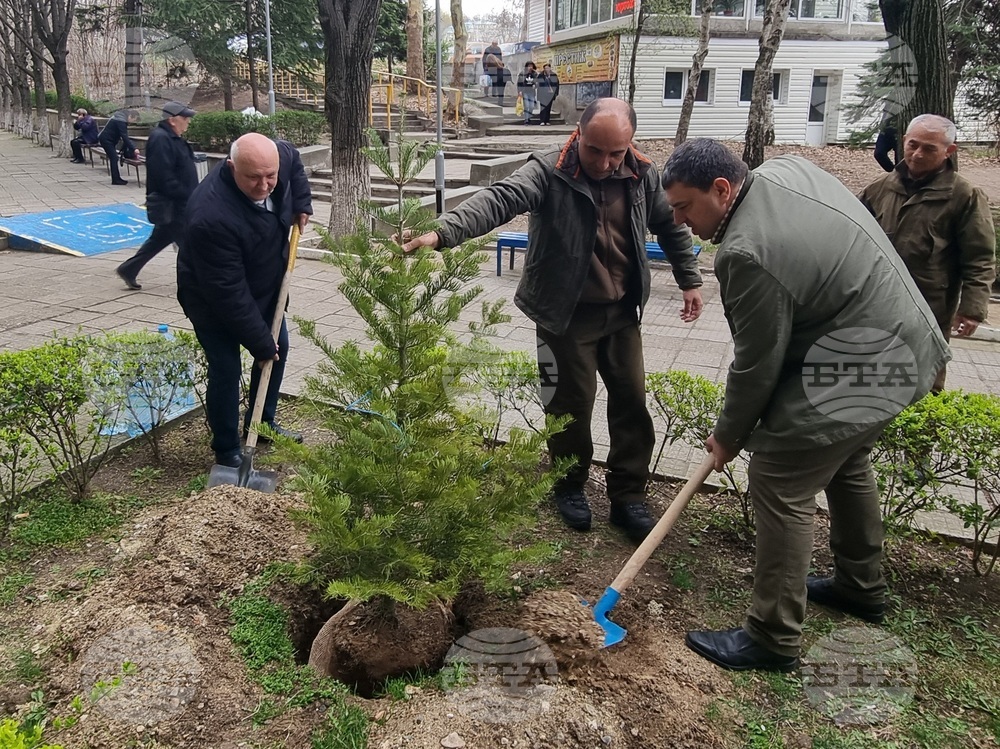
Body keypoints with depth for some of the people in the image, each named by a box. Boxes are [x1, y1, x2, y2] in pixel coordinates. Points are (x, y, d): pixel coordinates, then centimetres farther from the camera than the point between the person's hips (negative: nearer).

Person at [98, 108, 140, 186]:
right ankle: (115, 180, -13)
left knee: (113, 158, 11)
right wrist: (133, 149, -31)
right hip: (106, 140, -11)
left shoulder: (119, 117, 10)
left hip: (105, 138, 11)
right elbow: (124, 137, -28)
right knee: (114, 158, -12)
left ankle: (116, 178, 14)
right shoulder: (121, 121, -23)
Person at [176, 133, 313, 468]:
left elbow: (294, 160, 9)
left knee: (278, 349, 16)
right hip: (213, 300, -7)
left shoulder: (281, 155, -21)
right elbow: (229, 293, -34)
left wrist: (301, 204, -2)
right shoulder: (211, 216, -40)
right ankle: (227, 452, 12)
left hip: (265, 288, 8)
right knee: (226, 370, -6)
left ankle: (263, 422, 37)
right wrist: (260, 342, -28)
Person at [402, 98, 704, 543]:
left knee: (631, 400, 9)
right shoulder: (550, 172, -18)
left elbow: (670, 226, 13)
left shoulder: (642, 175, -3)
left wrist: (689, 280, 16)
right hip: (566, 314, -4)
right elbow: (498, 201, -35)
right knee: (572, 404, 7)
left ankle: (628, 496, 25)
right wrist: (442, 233, -50)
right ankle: (570, 487, 32)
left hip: (622, 311, 5)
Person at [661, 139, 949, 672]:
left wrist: (728, 435, -3)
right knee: (846, 464, 26)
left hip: (860, 369, -11)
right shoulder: (786, 169, 2)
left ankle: (772, 639, 5)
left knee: (780, 484, -6)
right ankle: (861, 587, 45)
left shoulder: (749, 254, -28)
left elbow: (756, 364, -19)